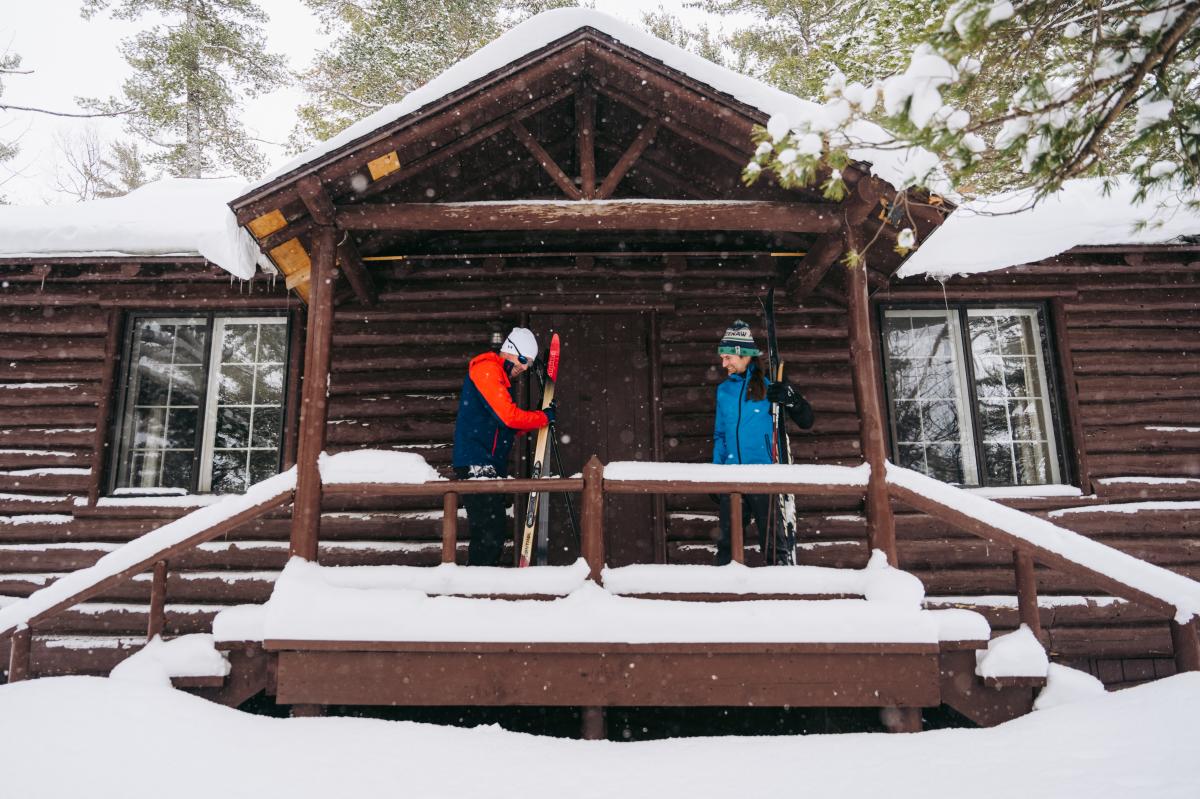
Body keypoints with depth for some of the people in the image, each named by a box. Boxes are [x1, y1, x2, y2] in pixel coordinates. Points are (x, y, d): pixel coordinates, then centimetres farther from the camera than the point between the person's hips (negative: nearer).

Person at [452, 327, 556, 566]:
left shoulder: (501, 378, 24)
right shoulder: (486, 369, -7)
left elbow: (508, 428, 22)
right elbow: (508, 416, -17)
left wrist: (538, 421, 10)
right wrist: (544, 418, -5)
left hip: (491, 465, 10)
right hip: (476, 463, -10)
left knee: (496, 529, 9)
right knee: (489, 530, -14)